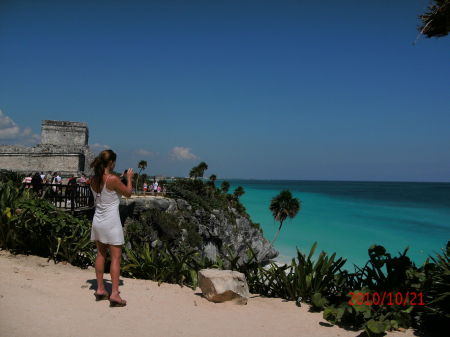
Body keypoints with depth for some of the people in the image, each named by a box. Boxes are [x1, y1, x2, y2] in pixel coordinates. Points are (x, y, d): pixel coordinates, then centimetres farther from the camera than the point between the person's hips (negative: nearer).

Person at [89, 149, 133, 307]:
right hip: (111, 222, -7)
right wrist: (129, 178, 10)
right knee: (116, 257, 0)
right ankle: (114, 294, -2)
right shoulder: (113, 179, -18)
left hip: (97, 221, 7)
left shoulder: (94, 180, 2)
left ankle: (100, 289, 24)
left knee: (101, 254, 17)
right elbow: (128, 193, -4)